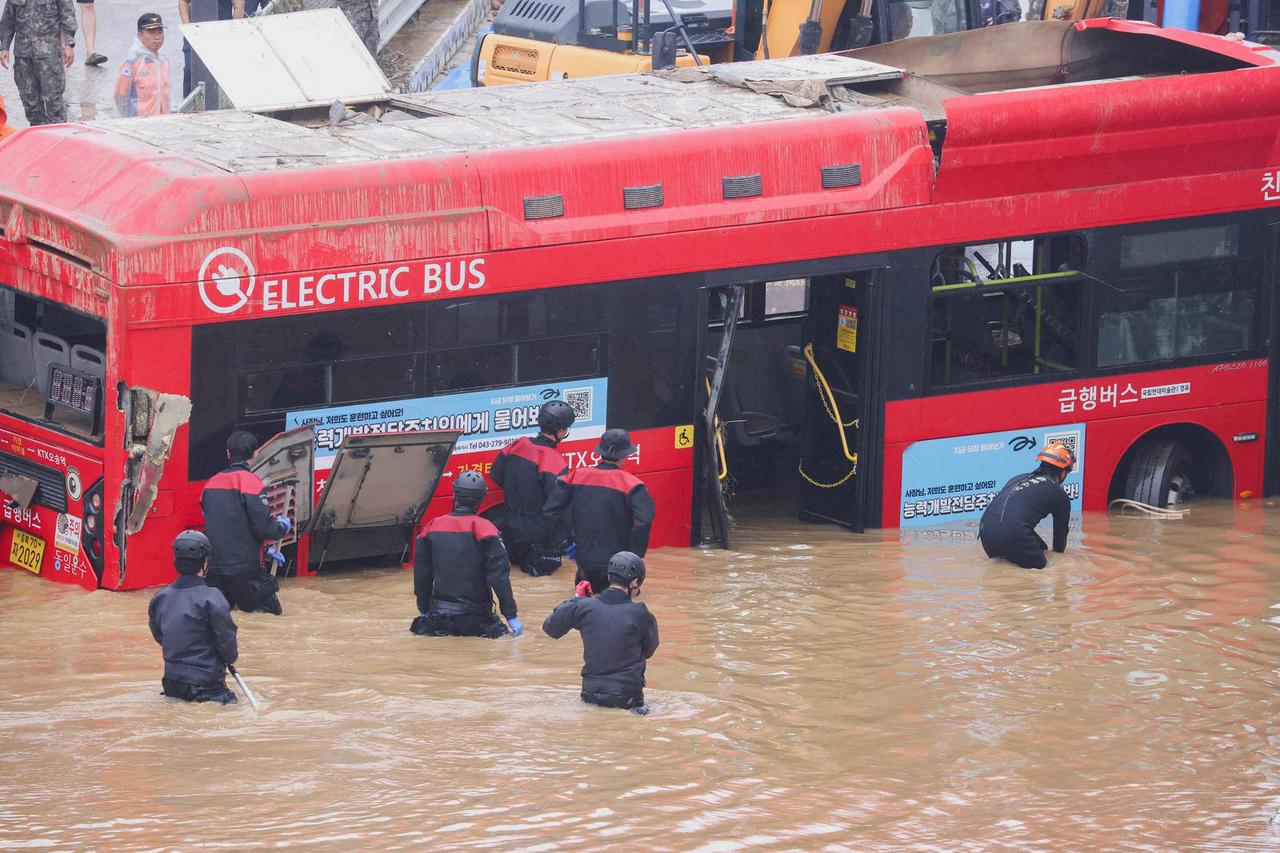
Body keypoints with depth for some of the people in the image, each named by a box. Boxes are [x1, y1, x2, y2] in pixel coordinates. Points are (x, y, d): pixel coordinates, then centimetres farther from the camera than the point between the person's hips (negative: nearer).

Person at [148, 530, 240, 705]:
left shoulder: (160, 598, 3)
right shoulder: (211, 598, -15)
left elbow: (159, 637, 15)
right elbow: (226, 639, -12)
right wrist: (232, 656, 10)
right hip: (206, 682, -6)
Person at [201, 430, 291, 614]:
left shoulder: (212, 483, 12)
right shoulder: (250, 481, -10)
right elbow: (263, 527, -15)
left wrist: (264, 550, 27)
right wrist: (283, 525, 10)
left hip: (215, 568, 6)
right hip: (244, 569, -6)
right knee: (272, 611, 0)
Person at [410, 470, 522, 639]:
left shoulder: (433, 527, 0)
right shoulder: (483, 528, -11)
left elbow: (421, 574, 9)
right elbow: (499, 575, -13)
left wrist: (424, 611, 22)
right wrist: (511, 615, -7)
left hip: (440, 611, 3)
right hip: (475, 611, -3)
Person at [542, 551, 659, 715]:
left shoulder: (583, 607, -9)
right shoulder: (640, 614, -13)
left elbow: (550, 629, 3)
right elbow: (649, 651, 5)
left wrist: (574, 601, 13)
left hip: (591, 694, 2)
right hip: (627, 694, -2)